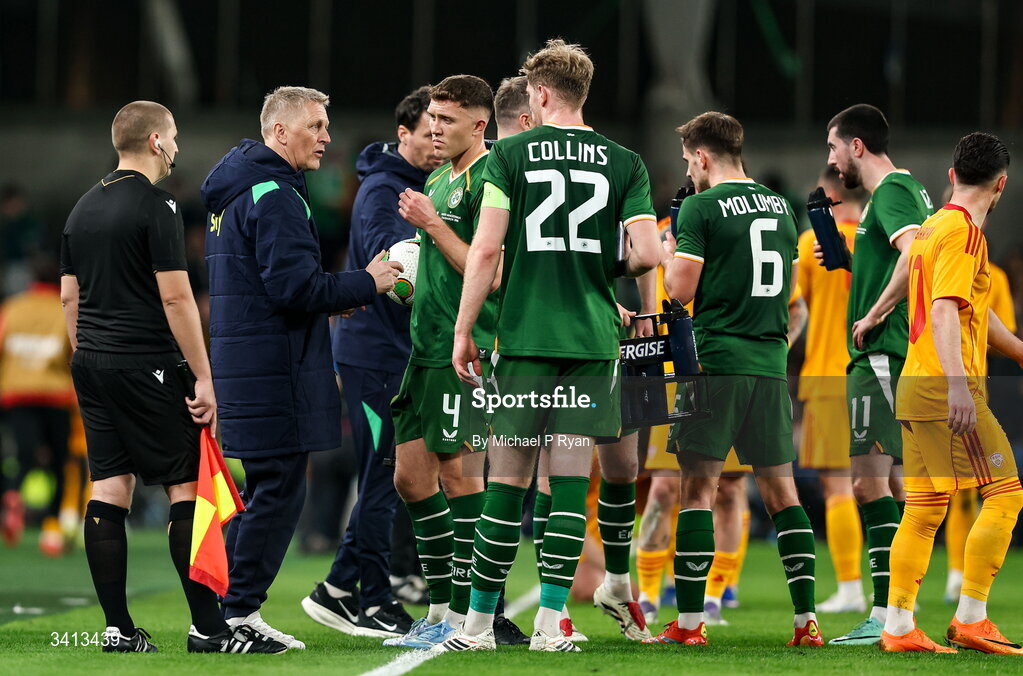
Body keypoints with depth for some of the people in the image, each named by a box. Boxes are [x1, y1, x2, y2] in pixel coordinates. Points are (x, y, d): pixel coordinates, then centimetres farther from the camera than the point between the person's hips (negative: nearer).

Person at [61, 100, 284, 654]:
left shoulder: (84, 208, 13)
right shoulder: (155, 205, -11)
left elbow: (69, 296, 18)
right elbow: (175, 298, -15)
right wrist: (203, 378, -12)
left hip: (92, 365, 8)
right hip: (145, 368, -8)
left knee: (108, 486, 6)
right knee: (187, 486, -4)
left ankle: (117, 628, 4)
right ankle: (207, 626, -7)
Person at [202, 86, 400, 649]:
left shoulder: (234, 193, 19)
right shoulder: (274, 196, -14)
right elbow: (294, 286, -21)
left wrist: (331, 299, 17)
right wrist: (365, 285, -10)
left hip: (241, 363, 10)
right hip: (273, 366, -10)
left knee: (262, 489, 15)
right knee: (279, 489, -7)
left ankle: (224, 611, 16)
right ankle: (237, 611, -6)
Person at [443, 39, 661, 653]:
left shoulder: (511, 154, -1)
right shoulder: (624, 163, 4)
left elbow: (486, 250, -7)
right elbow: (648, 254, -3)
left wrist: (463, 332, 0)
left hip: (525, 337, -1)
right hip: (594, 338, 1)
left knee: (508, 481, 3)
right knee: (571, 478, 1)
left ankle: (480, 621, 7)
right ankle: (550, 621, -3)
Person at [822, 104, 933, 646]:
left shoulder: (892, 191, -11)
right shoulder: (908, 189, 20)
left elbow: (916, 251, -29)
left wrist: (873, 316, -22)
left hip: (884, 355, -11)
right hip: (896, 355, 11)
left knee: (869, 480, -14)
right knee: (893, 484, 11)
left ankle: (885, 613, -19)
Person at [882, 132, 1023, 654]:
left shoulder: (933, 227, 19)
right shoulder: (963, 231, -11)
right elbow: (944, 312, -23)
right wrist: (958, 383, -33)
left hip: (915, 390, 9)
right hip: (947, 390, -9)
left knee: (925, 508, 10)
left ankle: (897, 626, 8)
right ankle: (970, 619, -9)